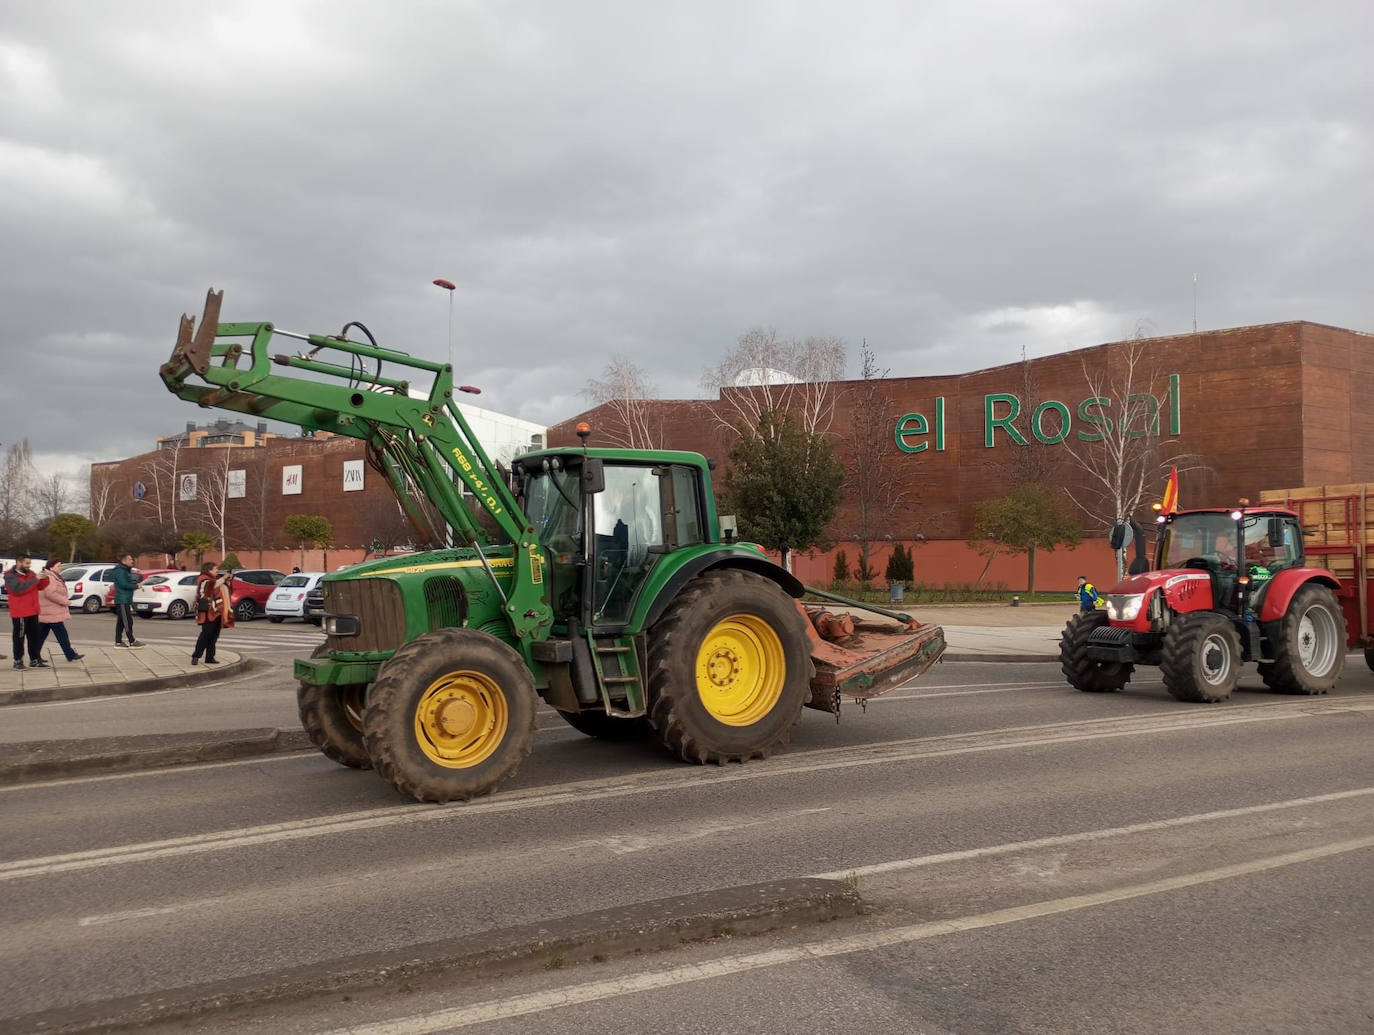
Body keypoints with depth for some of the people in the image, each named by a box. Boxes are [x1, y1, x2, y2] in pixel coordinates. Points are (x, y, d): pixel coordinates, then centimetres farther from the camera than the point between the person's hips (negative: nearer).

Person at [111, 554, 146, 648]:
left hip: (126, 600, 10)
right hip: (122, 600, -10)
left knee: (121, 622, 10)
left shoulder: (126, 571, 19)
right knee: (127, 621, -8)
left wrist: (139, 578, 4)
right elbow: (124, 584, -21)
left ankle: (118, 642, 12)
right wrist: (136, 586, -11)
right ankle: (132, 642, -7)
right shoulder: (119, 571, -12)